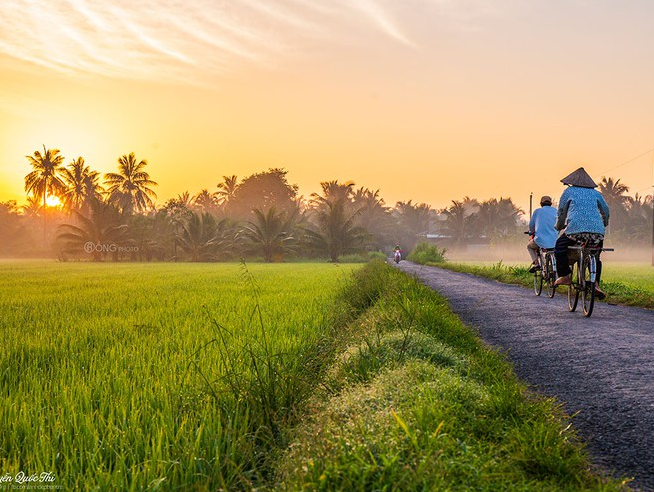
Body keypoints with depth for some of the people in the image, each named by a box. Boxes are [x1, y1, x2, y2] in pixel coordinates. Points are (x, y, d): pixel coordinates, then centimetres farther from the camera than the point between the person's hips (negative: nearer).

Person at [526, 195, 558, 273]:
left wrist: (531, 234, 34)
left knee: (529, 246, 30)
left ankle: (535, 263, 6)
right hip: (555, 242, 2)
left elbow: (531, 225, 12)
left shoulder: (537, 211, 5)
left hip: (541, 241, -2)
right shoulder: (555, 211, 9)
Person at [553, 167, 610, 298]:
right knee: (596, 256, 25)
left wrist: (559, 227, 32)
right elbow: (606, 211, 27)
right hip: (597, 232, 4)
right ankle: (596, 284, 10)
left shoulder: (569, 191, 13)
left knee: (559, 246, 19)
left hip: (575, 230, -4)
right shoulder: (595, 193, 22)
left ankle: (564, 276, 9)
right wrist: (604, 225, 44)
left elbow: (561, 212, 15)